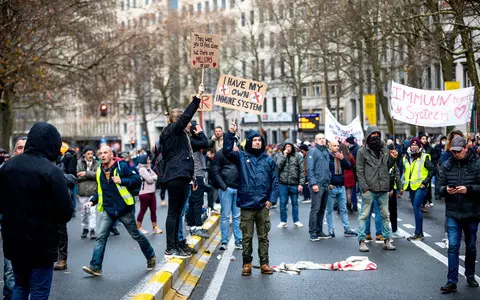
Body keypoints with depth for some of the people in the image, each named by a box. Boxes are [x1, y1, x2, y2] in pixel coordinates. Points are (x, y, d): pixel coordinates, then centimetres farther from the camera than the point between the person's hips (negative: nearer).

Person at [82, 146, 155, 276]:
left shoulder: (122, 166, -10)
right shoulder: (99, 171, 8)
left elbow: (137, 180, -14)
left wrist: (121, 181, -24)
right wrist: (92, 201, 5)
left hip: (124, 208, -4)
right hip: (108, 210, 4)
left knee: (136, 235, 10)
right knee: (100, 237, -7)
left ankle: (151, 256, 30)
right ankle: (95, 267, -7)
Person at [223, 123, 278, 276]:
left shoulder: (268, 160, 7)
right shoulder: (241, 157, 3)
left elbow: (274, 181, 8)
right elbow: (227, 151, -13)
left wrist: (271, 199, 0)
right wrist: (231, 134, -23)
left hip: (263, 206, 1)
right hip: (246, 205, -1)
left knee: (263, 236, 8)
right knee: (247, 237, 6)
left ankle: (264, 263, 17)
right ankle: (247, 264, 16)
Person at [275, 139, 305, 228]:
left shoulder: (298, 156, 1)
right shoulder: (279, 156, 4)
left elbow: (302, 171, -1)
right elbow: (278, 166, -10)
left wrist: (301, 183, -7)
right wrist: (284, 156, -11)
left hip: (294, 184, 0)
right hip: (283, 184, 0)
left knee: (295, 203, 10)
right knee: (283, 203, 5)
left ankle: (296, 221, 21)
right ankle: (283, 221, 16)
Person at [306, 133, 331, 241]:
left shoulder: (326, 152, 17)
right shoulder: (312, 151, -6)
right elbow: (309, 169, -12)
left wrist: (329, 180, 13)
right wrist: (313, 183, -19)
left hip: (325, 184, 8)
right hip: (317, 184, -8)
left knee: (322, 209, 12)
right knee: (315, 209, -9)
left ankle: (319, 231, 19)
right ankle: (312, 233, -6)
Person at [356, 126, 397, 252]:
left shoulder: (385, 149, 12)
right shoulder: (362, 151, -2)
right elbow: (360, 171, -6)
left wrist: (393, 158, 0)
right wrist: (364, 188, -12)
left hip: (383, 189, 5)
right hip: (369, 189, -5)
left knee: (385, 215, 10)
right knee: (364, 215, -1)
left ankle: (387, 240, 18)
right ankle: (361, 241, 4)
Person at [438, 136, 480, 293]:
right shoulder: (447, 166, 2)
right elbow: (440, 187, 5)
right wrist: (445, 189, -16)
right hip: (453, 213, 1)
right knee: (453, 247, -4)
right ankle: (452, 282, -2)